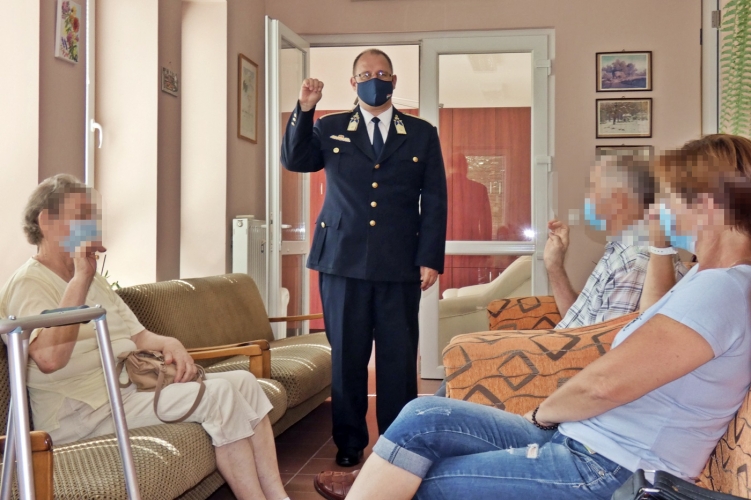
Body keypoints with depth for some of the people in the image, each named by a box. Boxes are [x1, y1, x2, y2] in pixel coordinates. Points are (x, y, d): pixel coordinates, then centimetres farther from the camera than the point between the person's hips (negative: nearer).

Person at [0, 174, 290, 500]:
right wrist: (80, 280, -27)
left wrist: (169, 344, -2)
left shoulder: (94, 280, 19)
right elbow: (50, 359, -29)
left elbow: (137, 336, 21)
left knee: (244, 381, -4)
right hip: (85, 411, -9)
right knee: (218, 393, -22)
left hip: (130, 385, 9)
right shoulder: (27, 284, -10)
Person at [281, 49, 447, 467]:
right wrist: (304, 109, -11)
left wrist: (431, 258, -3)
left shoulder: (422, 134, 9)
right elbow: (294, 161, 0)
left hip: (400, 264, 0)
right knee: (347, 355, 6)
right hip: (343, 260, 1)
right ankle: (349, 443, 19)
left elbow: (435, 200, 6)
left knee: (399, 356, 3)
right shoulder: (330, 129, 12)